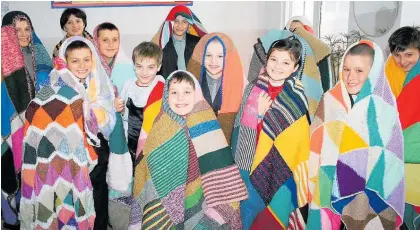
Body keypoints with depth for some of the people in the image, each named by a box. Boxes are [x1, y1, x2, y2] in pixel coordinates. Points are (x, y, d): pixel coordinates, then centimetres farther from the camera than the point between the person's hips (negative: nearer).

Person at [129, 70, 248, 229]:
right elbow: (149, 171, 1)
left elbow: (219, 174, -8)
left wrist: (220, 207, -11)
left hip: (202, 209, -1)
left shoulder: (206, 125, -8)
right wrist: (153, 217, -1)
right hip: (166, 209, 1)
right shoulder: (159, 130, -4)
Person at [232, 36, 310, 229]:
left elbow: (297, 139, -7)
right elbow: (240, 126, 2)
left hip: (279, 170, -2)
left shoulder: (297, 98, -8)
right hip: (248, 164, 3)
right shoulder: (253, 89, 0)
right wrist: (259, 114, -12)